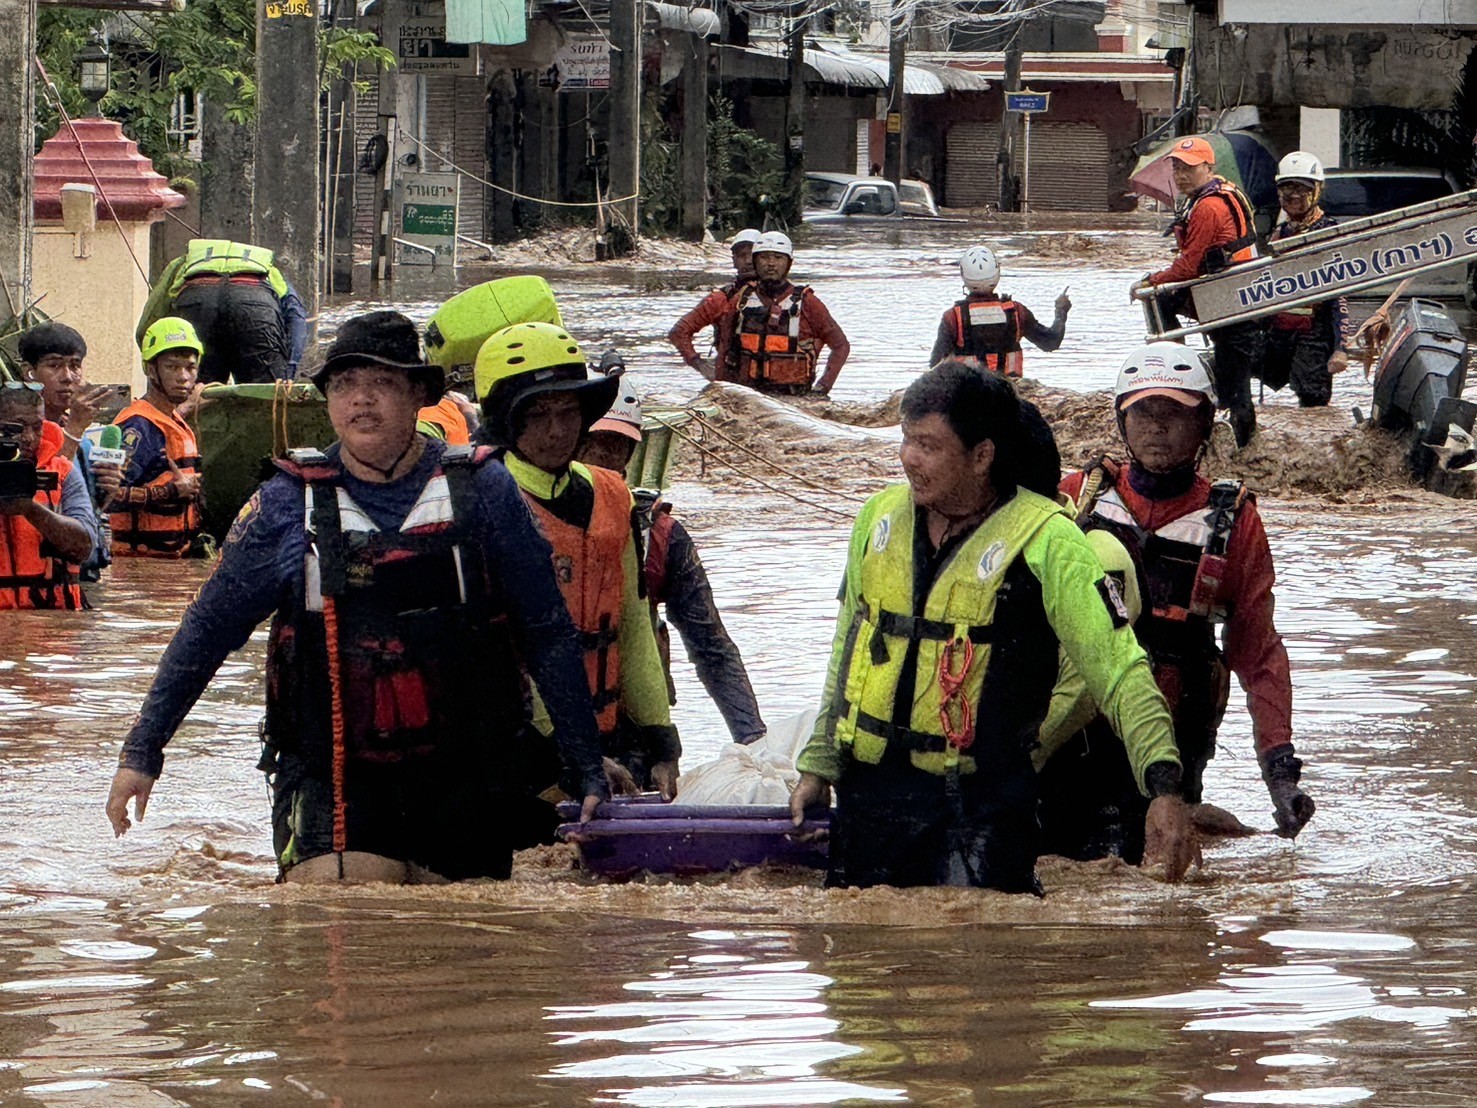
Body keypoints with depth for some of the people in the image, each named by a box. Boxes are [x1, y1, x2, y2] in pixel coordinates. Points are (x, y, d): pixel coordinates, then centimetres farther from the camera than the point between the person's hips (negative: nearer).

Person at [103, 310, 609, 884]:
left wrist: (587, 772, 5)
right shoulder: (288, 503, 3)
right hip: (332, 782, -1)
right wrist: (141, 751, 8)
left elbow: (549, 633, 7)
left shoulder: (482, 492, 3)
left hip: (460, 784, 1)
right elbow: (207, 630, 11)